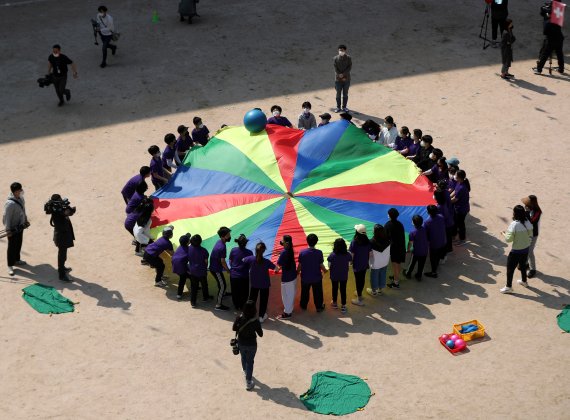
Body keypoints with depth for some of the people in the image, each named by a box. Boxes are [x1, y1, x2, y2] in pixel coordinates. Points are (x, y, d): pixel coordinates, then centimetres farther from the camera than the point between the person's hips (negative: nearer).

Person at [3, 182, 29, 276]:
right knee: (12, 247, 3)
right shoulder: (10, 203, -30)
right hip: (13, 229, -8)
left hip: (20, 226, 8)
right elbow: (7, 217, -23)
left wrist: (26, 221, 18)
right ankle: (10, 266, 15)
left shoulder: (21, 199, -4)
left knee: (19, 244, 23)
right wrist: (8, 230, -20)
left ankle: (17, 260, 42)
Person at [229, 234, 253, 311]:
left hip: (234, 275, 2)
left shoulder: (233, 250, -9)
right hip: (244, 276, -2)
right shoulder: (249, 252, -16)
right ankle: (242, 306, 26)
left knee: (235, 292, 18)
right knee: (244, 293, 16)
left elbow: (230, 262, 3)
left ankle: (236, 306, 31)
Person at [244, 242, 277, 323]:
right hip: (264, 285, -2)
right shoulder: (266, 261, -22)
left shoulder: (251, 259, -16)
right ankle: (261, 317, 21)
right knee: (263, 300, 14)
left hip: (254, 284, 2)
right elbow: (276, 268, -18)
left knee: (252, 299, 18)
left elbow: (243, 260, 4)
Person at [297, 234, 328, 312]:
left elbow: (300, 265, -8)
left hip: (305, 277, 1)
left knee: (305, 292, 21)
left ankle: (303, 306, 37)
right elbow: (321, 265, -12)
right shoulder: (319, 252, -18)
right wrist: (325, 270, 10)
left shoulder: (302, 252, -16)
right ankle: (319, 307, 28)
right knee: (317, 293, 16)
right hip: (316, 277, -1)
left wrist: (297, 272, 12)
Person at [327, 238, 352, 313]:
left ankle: (334, 303, 40)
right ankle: (343, 306, 19)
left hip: (334, 276, -1)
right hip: (344, 276, 1)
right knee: (343, 290, 13)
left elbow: (329, 266, -14)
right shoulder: (348, 255, -17)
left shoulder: (332, 255, -23)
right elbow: (350, 263, -4)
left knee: (335, 289, 21)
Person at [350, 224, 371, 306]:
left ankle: (359, 299, 15)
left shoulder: (354, 242, -23)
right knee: (362, 279, 22)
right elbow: (370, 253, -1)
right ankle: (360, 294, 42)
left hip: (357, 265, -5)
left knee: (358, 280, 7)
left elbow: (352, 255, -18)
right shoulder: (368, 241, -9)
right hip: (365, 264, 5)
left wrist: (351, 262, 0)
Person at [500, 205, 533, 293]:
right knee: (523, 265, 28)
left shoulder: (514, 224, -25)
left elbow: (509, 239, -21)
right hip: (526, 249, 7)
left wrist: (504, 234, -3)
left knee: (510, 268, 8)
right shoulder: (528, 223, -5)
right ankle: (524, 281, 46)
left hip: (516, 251, -7)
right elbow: (530, 236, 6)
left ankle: (508, 287, 16)